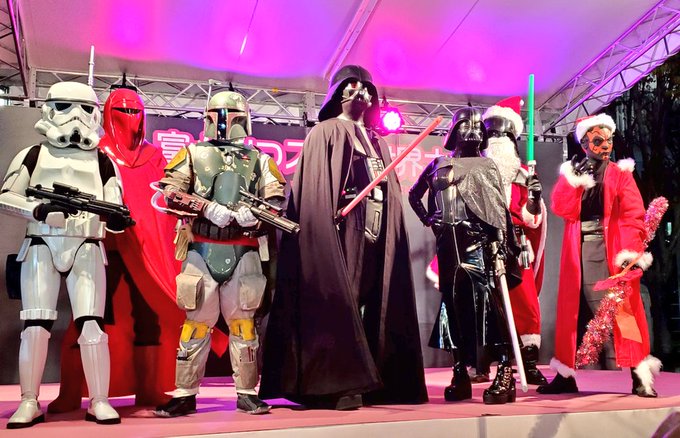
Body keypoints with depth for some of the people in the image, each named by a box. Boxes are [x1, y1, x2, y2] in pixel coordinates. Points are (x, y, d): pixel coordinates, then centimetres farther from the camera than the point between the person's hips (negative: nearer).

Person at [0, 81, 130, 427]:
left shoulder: (101, 162, 12)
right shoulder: (33, 156, 11)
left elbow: (114, 208, 7)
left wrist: (116, 218, -17)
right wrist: (38, 210, -13)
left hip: (87, 248, 0)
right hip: (41, 246, 0)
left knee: (91, 322, -8)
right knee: (35, 323, -2)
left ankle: (99, 402, -3)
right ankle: (29, 402, 7)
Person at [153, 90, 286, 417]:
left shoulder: (258, 160, 13)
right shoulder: (193, 154, 9)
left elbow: (277, 198, 3)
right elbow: (169, 193, -4)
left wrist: (254, 214, -17)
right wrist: (209, 208, -16)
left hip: (243, 253, 1)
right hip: (202, 251, -1)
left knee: (243, 321, 5)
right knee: (196, 320, 2)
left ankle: (246, 393, 14)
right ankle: (185, 395, 12)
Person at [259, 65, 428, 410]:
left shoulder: (377, 142, 23)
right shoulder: (324, 133, 5)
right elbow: (315, 194, -5)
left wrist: (390, 234, 10)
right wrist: (328, 226, -18)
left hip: (375, 230, 6)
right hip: (341, 228, -6)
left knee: (374, 300, 3)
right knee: (339, 299, -10)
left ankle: (374, 380, 9)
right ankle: (342, 384, -7)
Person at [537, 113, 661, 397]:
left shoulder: (620, 174, 7)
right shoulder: (571, 174, 13)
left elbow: (633, 217, -4)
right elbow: (562, 210, -3)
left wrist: (631, 251, -17)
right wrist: (572, 179, -14)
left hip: (611, 250, -2)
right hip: (578, 251, 2)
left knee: (621, 308, -4)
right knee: (572, 310, 4)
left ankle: (639, 375, 2)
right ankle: (565, 375, 11)